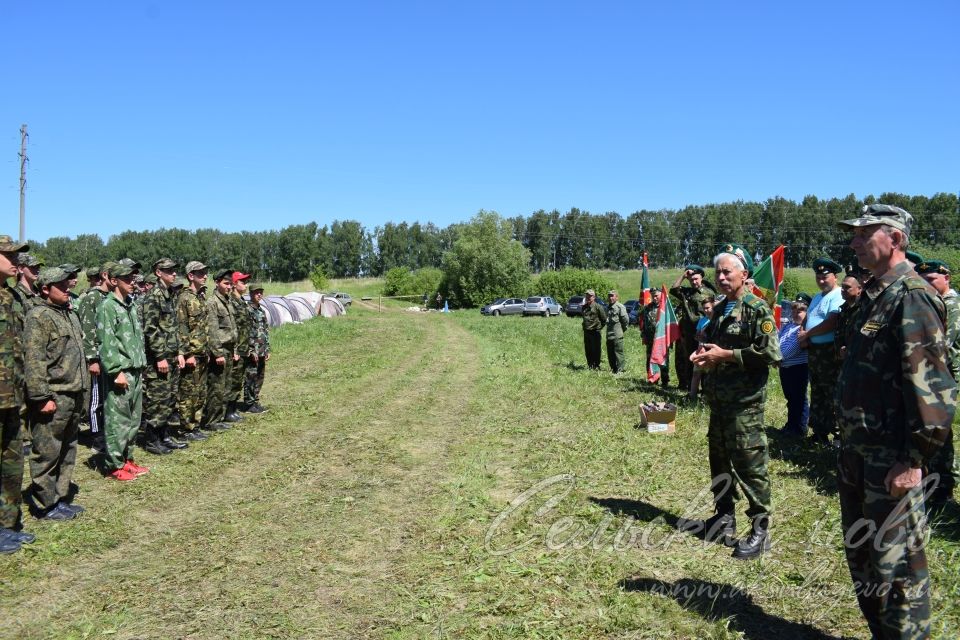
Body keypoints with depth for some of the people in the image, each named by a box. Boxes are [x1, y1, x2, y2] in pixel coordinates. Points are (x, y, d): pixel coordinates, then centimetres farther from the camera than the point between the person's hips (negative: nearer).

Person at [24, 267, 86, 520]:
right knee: (47, 454, 0)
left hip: (74, 396, 9)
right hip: (53, 399, -9)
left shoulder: (70, 314, 16)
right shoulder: (39, 317, -12)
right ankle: (47, 506, 9)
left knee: (67, 451, 16)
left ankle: (61, 498, 27)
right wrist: (41, 397, -21)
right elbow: (33, 361, -18)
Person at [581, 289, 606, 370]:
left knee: (595, 350, -3)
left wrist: (599, 326, -1)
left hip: (595, 332, -6)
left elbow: (604, 319, -4)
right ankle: (590, 366, 19)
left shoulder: (598, 307, -8)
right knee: (588, 350, 10)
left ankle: (596, 366, 4)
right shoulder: (584, 307, 11)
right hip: (586, 331, 6)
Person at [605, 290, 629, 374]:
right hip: (609, 334, 8)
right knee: (610, 353, 12)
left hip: (617, 335, -8)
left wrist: (623, 328, -3)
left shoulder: (620, 307, -11)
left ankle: (620, 369, -1)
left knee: (618, 352, -5)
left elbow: (626, 319, -12)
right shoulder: (608, 307, 15)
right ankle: (613, 369, 22)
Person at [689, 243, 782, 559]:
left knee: (750, 464, -4)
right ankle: (724, 518, 30)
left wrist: (726, 355, -18)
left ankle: (760, 530, 7)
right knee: (719, 460, 16)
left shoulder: (757, 309, -11)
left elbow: (771, 353, -20)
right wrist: (703, 354, 5)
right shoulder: (720, 310, 15)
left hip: (745, 401, -8)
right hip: (718, 399, 9)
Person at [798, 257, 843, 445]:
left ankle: (836, 431, -1)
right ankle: (819, 431, 24)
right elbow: (808, 319, 23)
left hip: (829, 351, -9)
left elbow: (831, 323, -22)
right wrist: (803, 335, 1)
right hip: (813, 350, 10)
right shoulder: (817, 297, 19)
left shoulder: (838, 296, -12)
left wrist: (807, 334, -12)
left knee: (832, 393, -7)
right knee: (817, 392, 15)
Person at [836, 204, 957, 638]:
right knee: (861, 554, 19)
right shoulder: (874, 294, 14)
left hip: (892, 460, -10)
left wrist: (914, 459, -21)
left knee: (895, 565, 0)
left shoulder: (912, 297, -16)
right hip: (858, 452, 10)